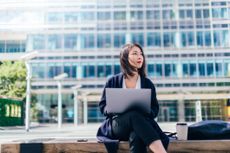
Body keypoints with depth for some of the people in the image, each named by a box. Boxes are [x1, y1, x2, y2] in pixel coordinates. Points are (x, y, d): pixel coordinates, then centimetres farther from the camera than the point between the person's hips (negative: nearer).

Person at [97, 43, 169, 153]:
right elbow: (103, 106, 10)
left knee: (136, 136, -39)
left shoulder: (147, 83, 14)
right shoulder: (113, 81, 9)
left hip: (140, 123, 1)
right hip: (117, 125, -1)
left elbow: (155, 109, 11)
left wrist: (144, 110, -12)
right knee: (134, 115, -38)